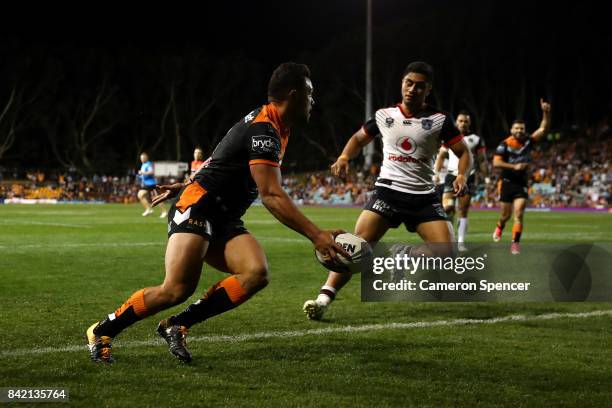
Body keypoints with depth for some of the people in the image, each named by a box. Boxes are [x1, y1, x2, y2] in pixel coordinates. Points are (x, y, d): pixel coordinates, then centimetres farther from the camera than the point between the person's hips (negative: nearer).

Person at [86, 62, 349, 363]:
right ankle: (101, 332, 0)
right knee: (177, 290, -22)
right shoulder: (263, 130, -18)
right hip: (197, 210, -9)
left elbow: (222, 164, 26)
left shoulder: (274, 126, 14)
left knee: (256, 274, -16)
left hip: (224, 221, 9)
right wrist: (316, 235, -29)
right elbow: (272, 196, -26)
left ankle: (177, 326, -9)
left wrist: (185, 186, 33)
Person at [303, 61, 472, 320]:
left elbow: (464, 153, 2)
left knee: (447, 255, -12)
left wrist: (462, 174, -19)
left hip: (424, 197, 0)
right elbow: (359, 138, 23)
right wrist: (344, 157, 4)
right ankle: (323, 299, -18)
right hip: (388, 190, 0)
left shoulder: (439, 120, 0)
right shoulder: (384, 116, 6)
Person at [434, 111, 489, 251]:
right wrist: (437, 173, 5)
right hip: (452, 175, 1)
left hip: (468, 177, 0)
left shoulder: (476, 139, 6)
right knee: (447, 207, -17)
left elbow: (482, 160, 8)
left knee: (463, 211, -2)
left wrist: (486, 177, 0)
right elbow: (441, 156, 15)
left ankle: (461, 242, 1)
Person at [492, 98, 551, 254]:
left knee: (518, 215, -11)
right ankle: (499, 228, 43)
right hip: (507, 182, -2)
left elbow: (544, 128, -5)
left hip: (522, 184, 2)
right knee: (506, 215, 9)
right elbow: (496, 162, -18)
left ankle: (515, 243, -10)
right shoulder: (505, 144, -11)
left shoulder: (528, 141, 0)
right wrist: (514, 166, -25)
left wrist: (546, 112, -19)